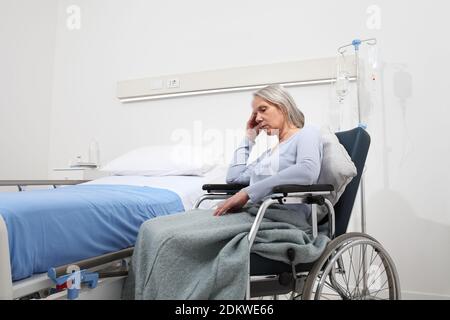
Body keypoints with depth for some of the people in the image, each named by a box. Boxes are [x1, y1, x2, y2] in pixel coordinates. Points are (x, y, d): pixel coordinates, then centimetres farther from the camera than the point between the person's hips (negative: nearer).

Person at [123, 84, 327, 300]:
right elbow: (234, 177, 24)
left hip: (278, 219, -8)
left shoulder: (307, 133, 6)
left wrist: (248, 193, -17)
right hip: (251, 213, 8)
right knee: (153, 230, -10)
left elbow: (307, 171, -17)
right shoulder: (271, 151, 30)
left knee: (170, 239, -24)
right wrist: (249, 138, 25)